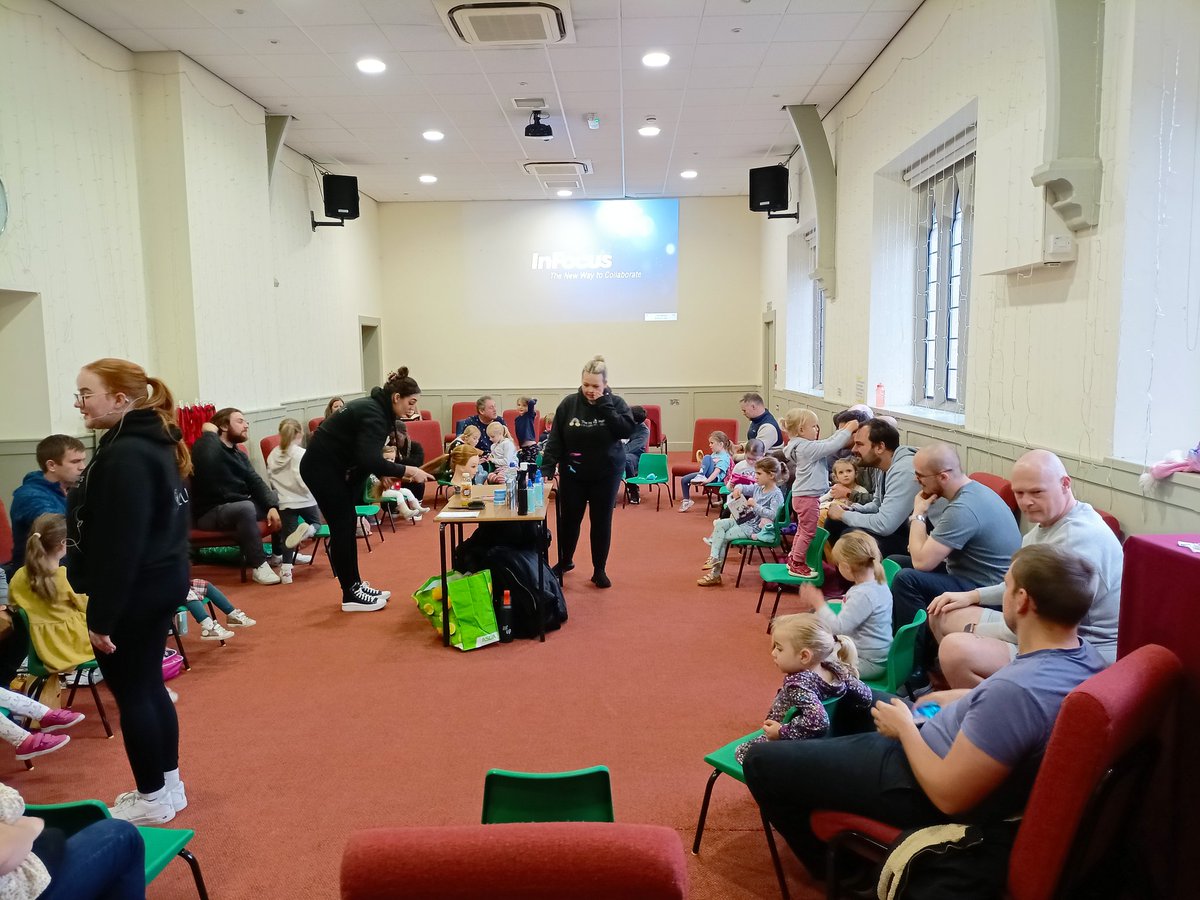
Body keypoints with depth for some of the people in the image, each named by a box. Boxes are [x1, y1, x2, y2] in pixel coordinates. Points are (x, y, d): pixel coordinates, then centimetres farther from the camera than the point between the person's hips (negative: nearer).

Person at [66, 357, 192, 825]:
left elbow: (119, 545, -24)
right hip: (162, 582, 10)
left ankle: (152, 798, 18)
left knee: (131, 693, 4)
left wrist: (101, 614, -20)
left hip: (134, 592, -10)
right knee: (149, 685, 18)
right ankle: (168, 784, 30)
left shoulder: (124, 456, -22)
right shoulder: (153, 444, 9)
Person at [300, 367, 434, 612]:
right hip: (320, 468, -10)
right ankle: (351, 596, 1)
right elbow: (370, 460, -35)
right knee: (343, 527, -6)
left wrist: (382, 475, -1)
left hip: (335, 467, 10)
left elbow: (366, 455, 14)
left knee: (348, 525, 11)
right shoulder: (373, 415, -23)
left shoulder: (377, 409, 6)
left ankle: (355, 585, 18)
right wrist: (407, 471, -31)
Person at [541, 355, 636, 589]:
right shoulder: (569, 404, -7)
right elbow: (555, 440, -7)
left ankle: (599, 570, 22)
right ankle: (565, 561, 34)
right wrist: (546, 468, -16)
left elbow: (627, 430, -22)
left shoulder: (615, 403, -7)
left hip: (606, 474, -1)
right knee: (569, 519, 12)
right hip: (572, 474, 1)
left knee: (601, 522, 7)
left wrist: (604, 406, -23)